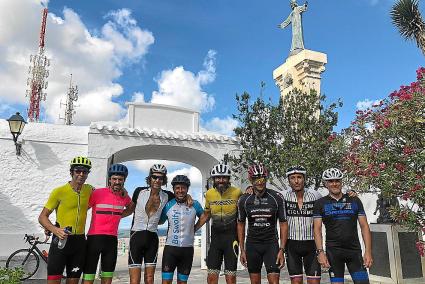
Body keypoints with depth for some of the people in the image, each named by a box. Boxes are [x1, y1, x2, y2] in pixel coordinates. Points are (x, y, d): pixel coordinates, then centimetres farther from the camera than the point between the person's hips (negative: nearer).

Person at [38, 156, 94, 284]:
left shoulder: (89, 190, 4)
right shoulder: (59, 191, -8)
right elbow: (42, 217, -6)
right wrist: (55, 230, -23)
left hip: (80, 241, 4)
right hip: (61, 240, -4)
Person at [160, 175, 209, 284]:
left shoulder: (194, 204, 0)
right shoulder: (168, 205, -2)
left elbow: (204, 217, 14)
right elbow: (159, 221, 8)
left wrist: (194, 229, 7)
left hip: (188, 248, 1)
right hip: (170, 247, -1)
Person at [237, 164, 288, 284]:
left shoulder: (277, 197, -6)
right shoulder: (244, 200, -2)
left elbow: (283, 224, -3)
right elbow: (241, 224, 7)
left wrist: (281, 250, -9)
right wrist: (242, 250, 4)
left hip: (271, 244, -1)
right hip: (252, 245, 2)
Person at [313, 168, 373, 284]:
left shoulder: (354, 201, 8)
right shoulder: (321, 203, 3)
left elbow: (364, 227, 6)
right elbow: (317, 229, -1)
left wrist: (368, 252, -3)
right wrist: (320, 252, -12)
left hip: (354, 250, 1)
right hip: (333, 252, -1)